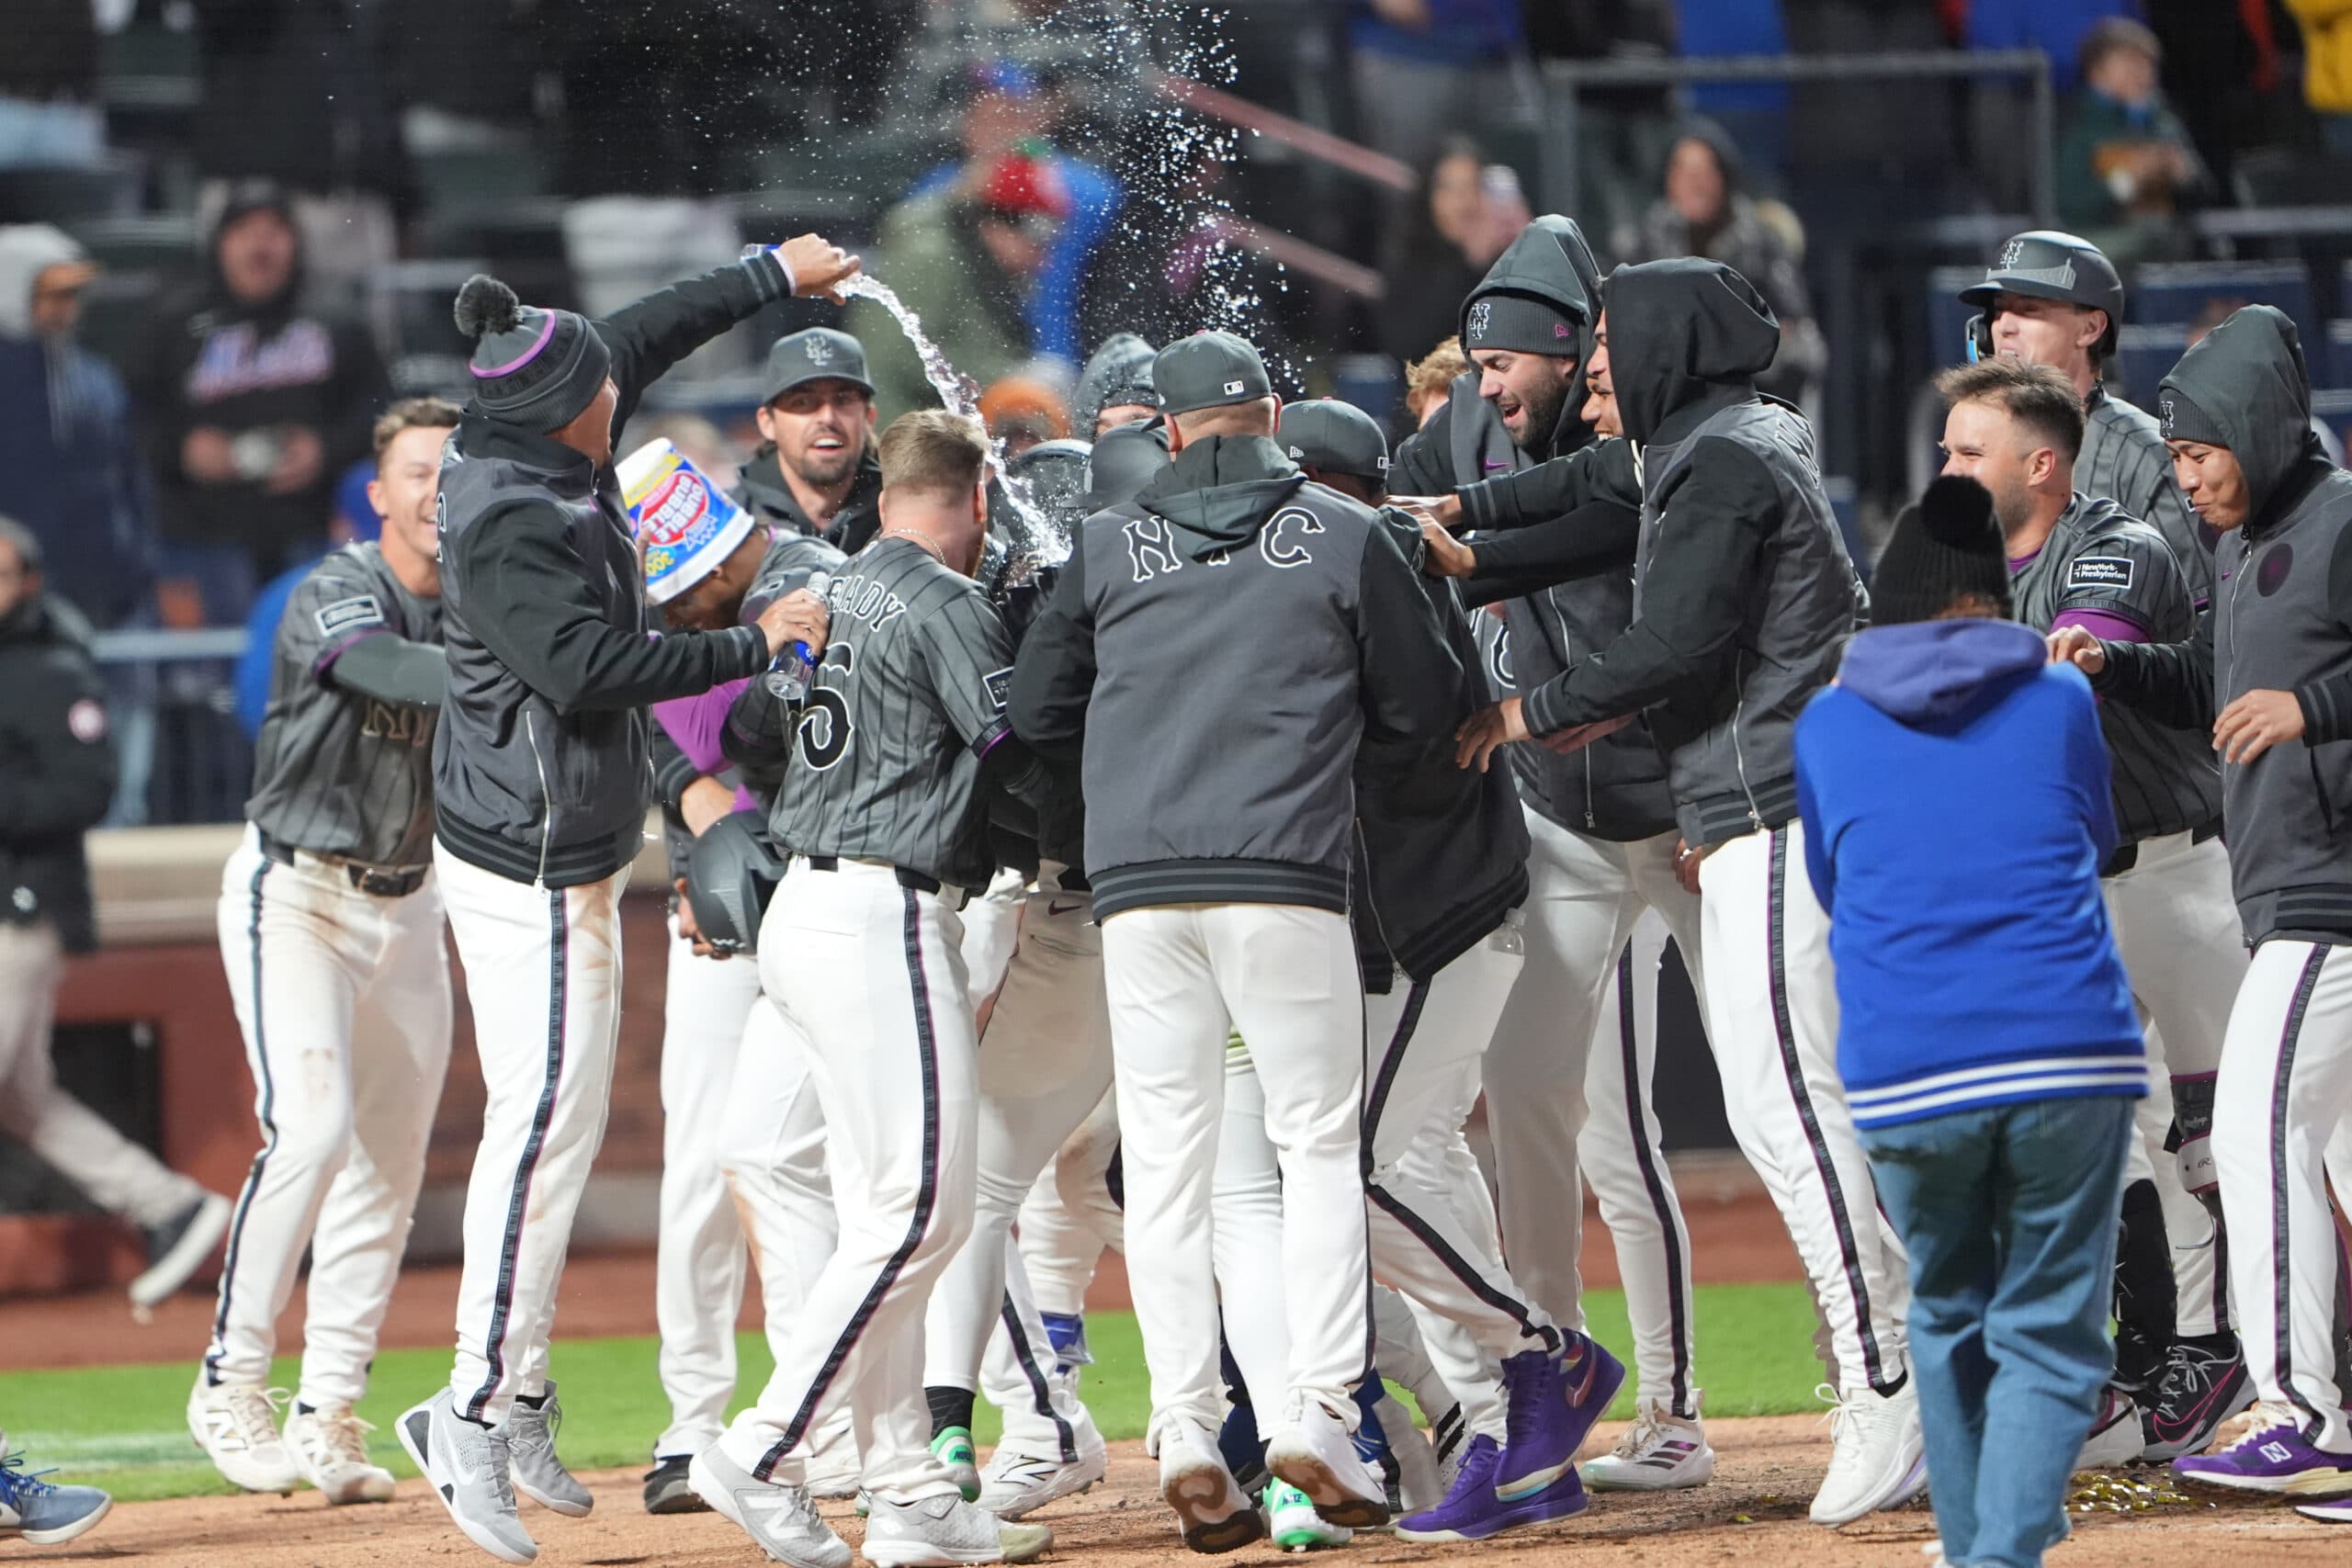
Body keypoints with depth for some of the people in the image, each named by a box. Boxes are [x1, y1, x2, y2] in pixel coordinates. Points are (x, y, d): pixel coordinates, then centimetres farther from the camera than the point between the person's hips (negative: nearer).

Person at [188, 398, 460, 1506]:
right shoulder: (337, 595, -17)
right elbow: (391, 670, -38)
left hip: (407, 903, 6)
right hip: (296, 893, -6)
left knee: (390, 1160, 4)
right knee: (312, 1123, -20)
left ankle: (327, 1417, 11)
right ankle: (232, 1383, -10)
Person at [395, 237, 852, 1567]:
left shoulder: (542, 463, 5)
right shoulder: (513, 526, -22)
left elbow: (647, 340, 20)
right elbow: (591, 668, -28)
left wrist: (772, 276, 29)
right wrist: (760, 646, -20)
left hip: (566, 852, 11)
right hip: (530, 860, -11)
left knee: (560, 1125, 12)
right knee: (545, 1122, -11)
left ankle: (517, 1400, 14)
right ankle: (478, 1408, -11)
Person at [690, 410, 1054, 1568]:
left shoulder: (832, 596, 15)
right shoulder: (945, 605, -11)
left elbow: (748, 734, 23)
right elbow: (1027, 759, -16)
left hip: (804, 911, 9)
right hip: (886, 918, -9)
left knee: (887, 1216, 9)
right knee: (920, 1209, -8)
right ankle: (762, 1458, -10)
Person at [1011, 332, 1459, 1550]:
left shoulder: (1106, 547, 9)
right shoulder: (1344, 537, 4)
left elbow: (1035, 709, 13)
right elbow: (1419, 708, 9)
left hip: (1136, 879, 2)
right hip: (1286, 876, -2)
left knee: (1166, 1158, 4)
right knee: (1319, 1140, 6)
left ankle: (1186, 1432, -4)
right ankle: (1318, 1414, -4)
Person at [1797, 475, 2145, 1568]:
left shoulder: (1828, 725, 12)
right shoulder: (2059, 702, 10)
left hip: (1903, 1074, 1)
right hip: (2073, 1061, -1)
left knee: (1947, 1317, 21)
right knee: (2048, 1336, 2)